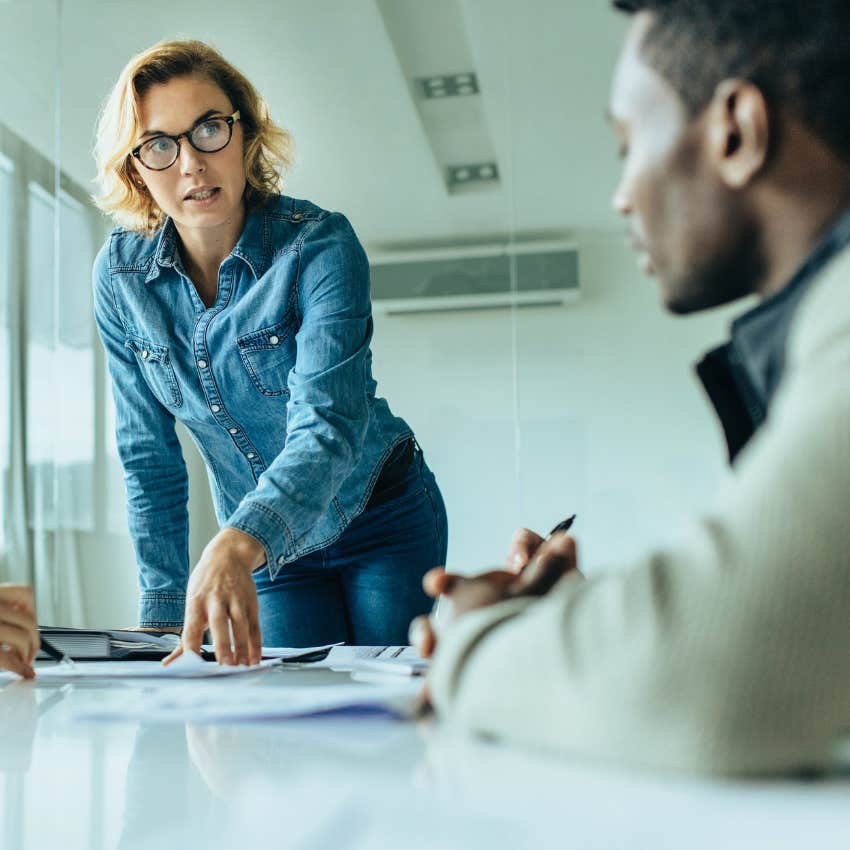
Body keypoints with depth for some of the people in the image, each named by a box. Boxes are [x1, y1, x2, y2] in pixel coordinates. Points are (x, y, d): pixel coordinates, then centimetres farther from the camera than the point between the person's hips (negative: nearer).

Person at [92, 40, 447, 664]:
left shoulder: (320, 244, -23)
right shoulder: (121, 274, -10)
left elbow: (328, 424, -36)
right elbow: (149, 456, -4)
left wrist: (236, 545, -54)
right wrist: (164, 609, -8)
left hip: (383, 523, -3)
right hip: (269, 549, 3)